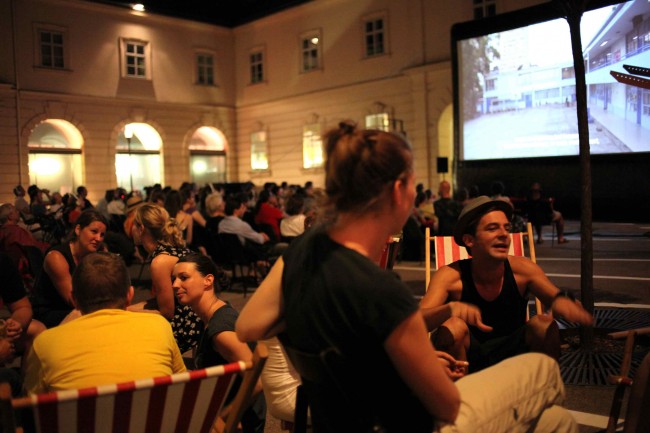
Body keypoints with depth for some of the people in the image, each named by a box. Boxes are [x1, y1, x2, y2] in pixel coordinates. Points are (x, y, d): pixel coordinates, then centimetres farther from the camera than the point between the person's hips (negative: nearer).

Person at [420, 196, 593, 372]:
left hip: (513, 351, 2)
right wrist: (451, 308, -52)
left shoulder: (521, 269, -13)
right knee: (453, 326, -32)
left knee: (544, 325, -24)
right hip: (468, 356, -2)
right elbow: (419, 322, -30)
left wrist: (561, 301, -48)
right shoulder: (451, 275, -20)